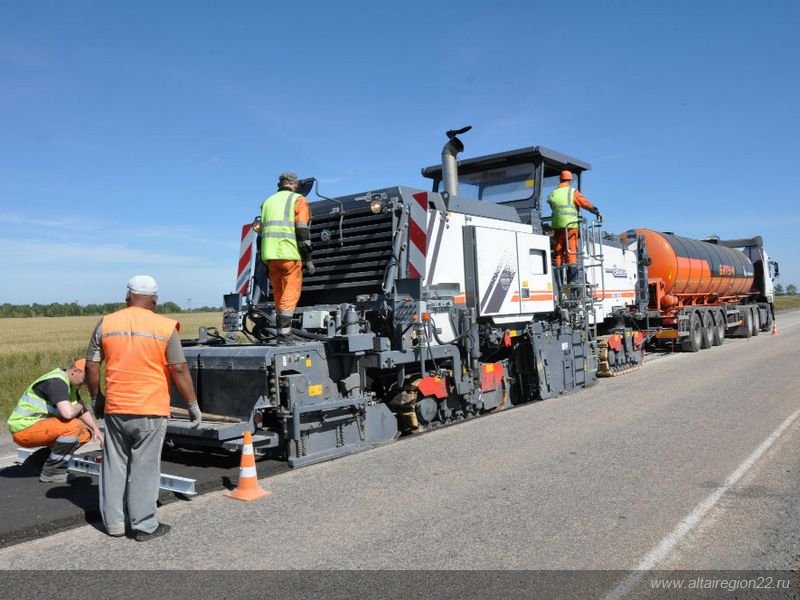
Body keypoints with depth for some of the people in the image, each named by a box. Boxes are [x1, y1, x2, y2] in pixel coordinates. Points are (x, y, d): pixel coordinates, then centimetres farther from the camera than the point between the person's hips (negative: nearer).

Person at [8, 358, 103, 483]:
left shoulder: (70, 384, 10)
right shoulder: (56, 382, -22)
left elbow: (83, 411, 18)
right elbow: (68, 413, -36)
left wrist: (96, 430, 3)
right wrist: (78, 407, -12)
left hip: (40, 428, 10)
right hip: (24, 429, -10)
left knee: (86, 433, 4)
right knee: (74, 426, -27)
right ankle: (50, 472, -13)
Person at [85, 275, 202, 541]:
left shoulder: (106, 324, 2)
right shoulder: (164, 327, -8)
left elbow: (91, 366, 5)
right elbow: (179, 369, -8)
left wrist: (96, 397, 19)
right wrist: (193, 404, 1)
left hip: (115, 408, 3)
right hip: (151, 410, -3)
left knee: (114, 465, 15)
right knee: (144, 468, 5)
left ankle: (113, 522, 24)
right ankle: (144, 525, 13)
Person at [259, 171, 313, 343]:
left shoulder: (267, 201, 23)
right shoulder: (298, 200, 5)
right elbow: (302, 231, -6)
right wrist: (308, 259, -5)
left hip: (270, 254, 5)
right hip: (289, 254, -5)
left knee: (279, 295, 13)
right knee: (290, 294, -5)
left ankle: (283, 331, 16)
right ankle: (282, 334, -15)